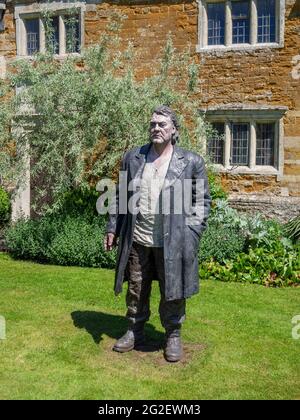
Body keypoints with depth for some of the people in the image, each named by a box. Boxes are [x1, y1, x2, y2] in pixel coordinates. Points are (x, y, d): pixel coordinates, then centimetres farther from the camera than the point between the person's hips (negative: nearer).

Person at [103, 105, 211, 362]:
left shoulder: (191, 161, 1)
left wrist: (192, 233, -7)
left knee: (172, 291, 8)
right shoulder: (132, 158, 9)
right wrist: (113, 228, 10)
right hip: (136, 239, 3)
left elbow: (202, 200, 3)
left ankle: (173, 336, 28)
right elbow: (121, 196, 13)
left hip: (173, 242, -2)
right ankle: (135, 331, 33)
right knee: (136, 289, 14)